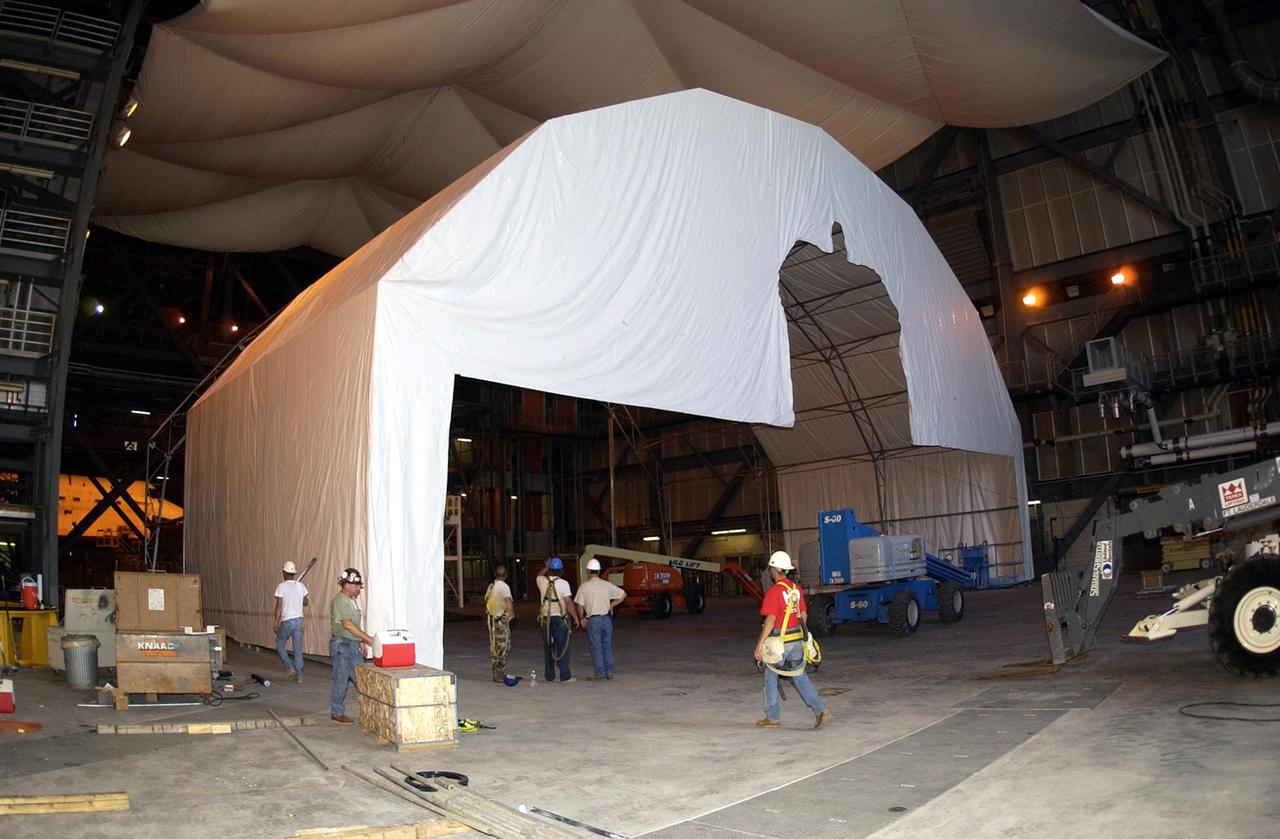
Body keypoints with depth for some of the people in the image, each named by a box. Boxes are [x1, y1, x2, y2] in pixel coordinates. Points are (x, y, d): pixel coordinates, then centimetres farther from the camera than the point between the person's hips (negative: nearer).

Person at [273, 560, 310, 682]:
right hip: (299, 620, 4)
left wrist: (276, 623, -7)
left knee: (279, 644, 16)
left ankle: (289, 667, 2)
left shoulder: (281, 587, -9)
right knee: (298, 648, 7)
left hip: (287, 621, -4)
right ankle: (299, 675, 8)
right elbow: (306, 603, 13)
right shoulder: (301, 586, 4)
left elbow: (279, 606, -12)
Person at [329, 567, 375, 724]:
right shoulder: (339, 601, -16)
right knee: (341, 680, 1)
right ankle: (337, 713, 13)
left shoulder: (352, 600, 12)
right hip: (341, 644, -8)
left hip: (353, 645, 8)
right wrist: (367, 638, -27)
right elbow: (347, 624, -24)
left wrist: (361, 642, 15)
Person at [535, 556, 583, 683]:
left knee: (548, 648, 11)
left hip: (545, 618, 4)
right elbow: (569, 602, -15)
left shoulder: (542, 581, 0)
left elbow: (538, 576, 27)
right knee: (562, 647, 0)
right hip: (560, 618, -4)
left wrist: (546, 567, 33)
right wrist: (576, 617, -9)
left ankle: (549, 676, 15)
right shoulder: (563, 583, -11)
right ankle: (565, 676, -1)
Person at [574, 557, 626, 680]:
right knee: (607, 646, 12)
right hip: (607, 618, 4)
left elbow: (580, 605, -7)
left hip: (593, 619, -4)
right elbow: (623, 594, 9)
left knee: (596, 647, 3)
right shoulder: (607, 585, 4)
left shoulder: (584, 586, -7)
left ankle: (599, 673, 4)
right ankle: (609, 671, 16)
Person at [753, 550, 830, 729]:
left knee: (770, 678, 9)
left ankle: (773, 718, 18)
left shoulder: (773, 591, -17)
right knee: (800, 677, 14)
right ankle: (821, 710, 3)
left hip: (778, 641, -6)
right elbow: (804, 616, 12)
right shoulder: (796, 589, 5)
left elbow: (770, 620, -22)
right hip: (796, 640, 6)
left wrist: (759, 645, -18)